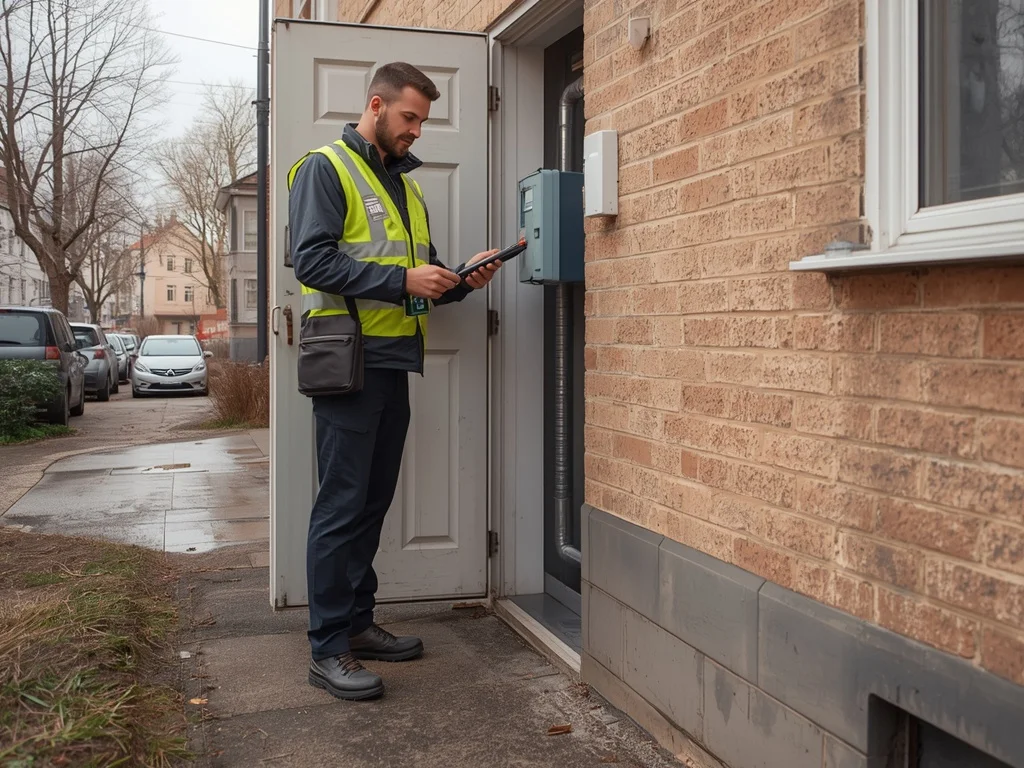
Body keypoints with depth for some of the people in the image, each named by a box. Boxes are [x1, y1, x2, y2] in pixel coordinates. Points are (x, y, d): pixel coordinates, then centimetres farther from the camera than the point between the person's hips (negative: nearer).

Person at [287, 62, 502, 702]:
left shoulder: (405, 183, 22)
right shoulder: (326, 169, -3)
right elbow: (313, 260, -15)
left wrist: (457, 279, 5)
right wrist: (402, 279, -19)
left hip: (394, 361, 8)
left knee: (374, 500, 12)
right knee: (342, 505, -7)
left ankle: (357, 622, 23)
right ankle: (328, 649, 0)